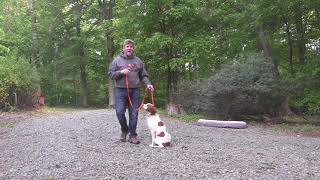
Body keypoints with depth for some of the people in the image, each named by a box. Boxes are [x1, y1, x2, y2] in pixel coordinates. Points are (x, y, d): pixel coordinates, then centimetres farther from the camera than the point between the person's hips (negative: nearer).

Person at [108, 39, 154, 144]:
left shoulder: (138, 61, 13)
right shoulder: (117, 60, 8)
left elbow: (143, 76, 14)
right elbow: (110, 74, 5)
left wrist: (148, 84, -4)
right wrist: (121, 72, -11)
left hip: (135, 91, 1)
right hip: (121, 90, -1)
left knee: (134, 114, 2)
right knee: (120, 112, -7)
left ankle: (132, 135, 12)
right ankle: (124, 129, 20)